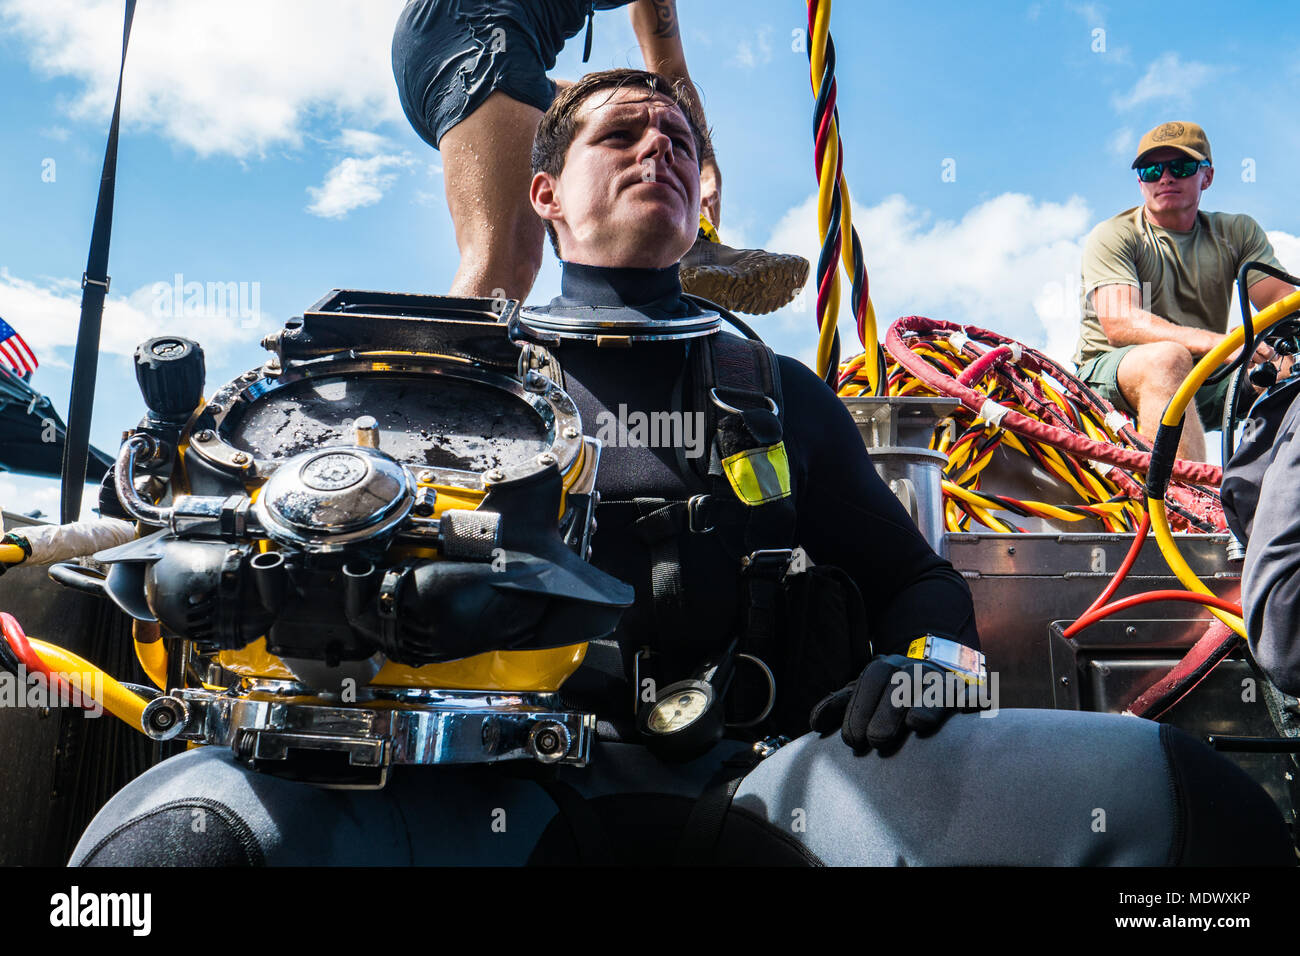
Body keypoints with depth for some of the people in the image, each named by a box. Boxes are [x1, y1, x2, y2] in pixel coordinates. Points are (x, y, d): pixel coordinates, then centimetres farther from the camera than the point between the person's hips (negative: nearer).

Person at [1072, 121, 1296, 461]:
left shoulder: (1237, 232, 12)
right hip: (1111, 371, -4)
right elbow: (1119, 323, -20)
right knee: (1169, 357, -36)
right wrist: (1217, 343, -35)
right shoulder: (1112, 236, -3)